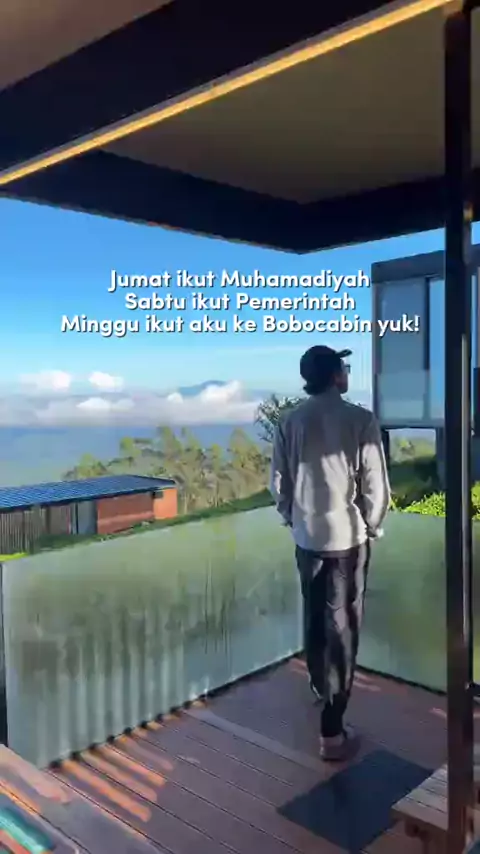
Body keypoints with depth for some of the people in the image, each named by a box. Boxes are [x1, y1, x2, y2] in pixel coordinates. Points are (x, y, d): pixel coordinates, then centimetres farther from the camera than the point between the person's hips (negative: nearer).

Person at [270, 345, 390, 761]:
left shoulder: (289, 422, -2)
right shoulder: (360, 420, -13)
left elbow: (279, 483, 2)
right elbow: (375, 485, -11)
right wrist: (373, 527, 5)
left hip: (306, 537, 4)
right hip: (348, 536, -4)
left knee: (314, 618, 21)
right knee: (342, 626, 2)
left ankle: (322, 689, 44)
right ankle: (332, 731, 6)